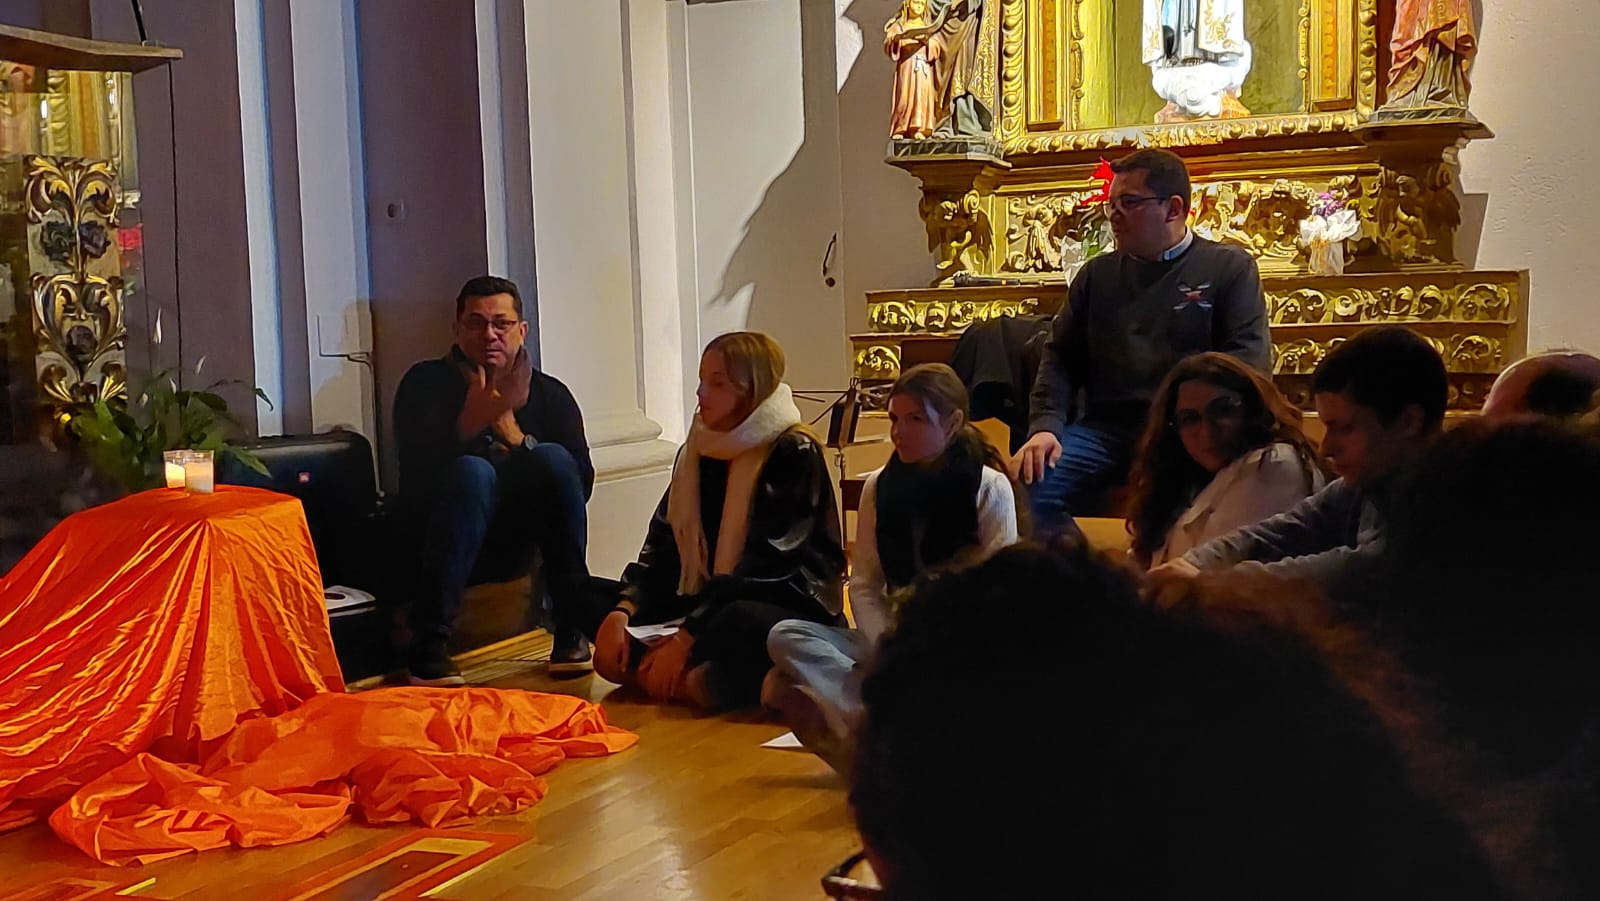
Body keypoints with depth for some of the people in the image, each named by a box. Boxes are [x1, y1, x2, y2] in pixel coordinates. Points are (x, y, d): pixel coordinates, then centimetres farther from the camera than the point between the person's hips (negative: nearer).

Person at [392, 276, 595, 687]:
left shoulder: (549, 393, 3)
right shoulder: (426, 383, -2)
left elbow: (582, 483, -8)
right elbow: (416, 475, -16)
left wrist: (515, 435, -20)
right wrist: (470, 422, -31)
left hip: (515, 543, 2)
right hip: (440, 543, -2)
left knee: (553, 457, -22)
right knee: (472, 471, -31)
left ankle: (571, 632, -20)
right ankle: (428, 648, -35)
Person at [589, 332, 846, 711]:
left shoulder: (794, 453, -13)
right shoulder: (697, 451, 9)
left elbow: (764, 563, -20)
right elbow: (662, 545, 3)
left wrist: (685, 638, -24)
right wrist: (623, 610, -15)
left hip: (789, 607, -7)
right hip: (711, 601, 7)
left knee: (737, 624, -40)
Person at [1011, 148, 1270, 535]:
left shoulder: (1230, 267, 10)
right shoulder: (1097, 274, 21)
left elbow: (1249, 355, -2)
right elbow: (1060, 357, 16)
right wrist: (1046, 426, -3)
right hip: (1105, 429, 4)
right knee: (1029, 482, -24)